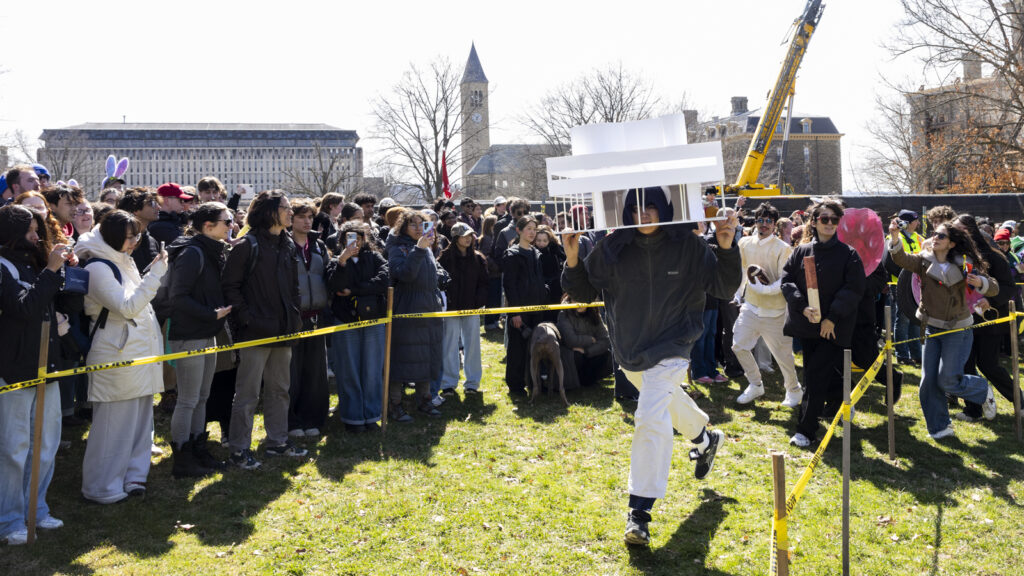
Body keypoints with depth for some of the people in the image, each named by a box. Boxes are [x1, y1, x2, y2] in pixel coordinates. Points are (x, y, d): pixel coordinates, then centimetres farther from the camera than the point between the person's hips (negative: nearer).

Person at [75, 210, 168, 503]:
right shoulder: (97, 267, -14)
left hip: (139, 352, 9)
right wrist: (155, 274, -20)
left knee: (140, 418, 13)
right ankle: (103, 487, 9)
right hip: (117, 355, -9)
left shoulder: (122, 261, 15)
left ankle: (133, 476, 23)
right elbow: (127, 307, -20)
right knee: (114, 422, -2)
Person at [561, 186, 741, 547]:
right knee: (668, 399, 27)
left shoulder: (687, 245, -13)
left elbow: (724, 290, -8)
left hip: (670, 348, -4)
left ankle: (640, 512, -11)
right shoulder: (612, 248, -9)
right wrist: (572, 261, -18)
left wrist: (726, 250, -22)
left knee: (651, 418, -19)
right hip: (628, 347, 4)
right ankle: (705, 439, 61)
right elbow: (585, 293, -2)